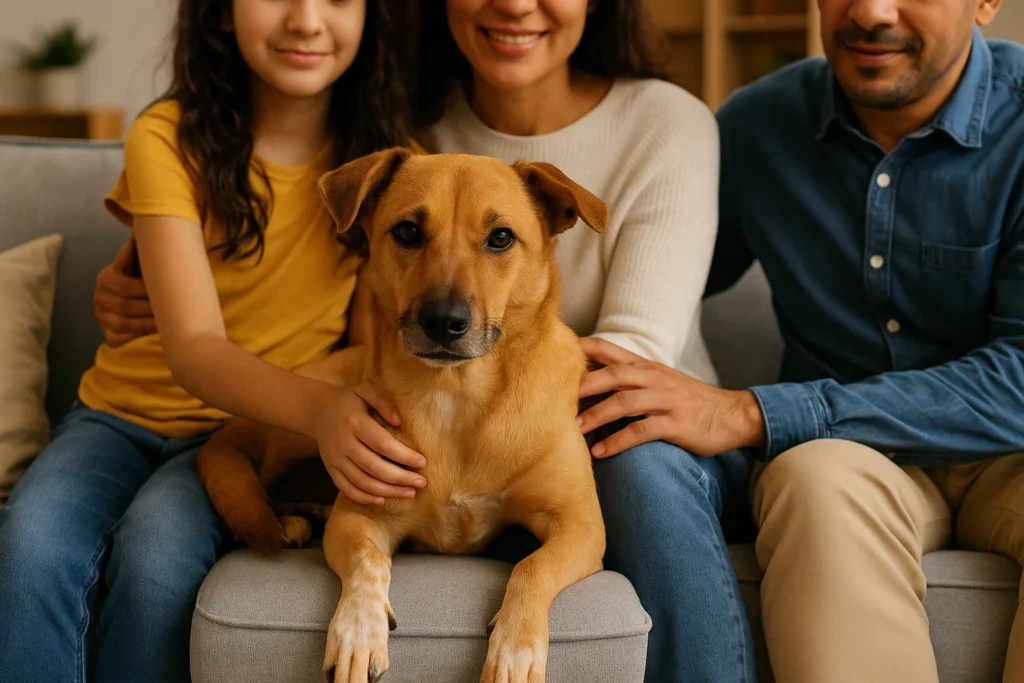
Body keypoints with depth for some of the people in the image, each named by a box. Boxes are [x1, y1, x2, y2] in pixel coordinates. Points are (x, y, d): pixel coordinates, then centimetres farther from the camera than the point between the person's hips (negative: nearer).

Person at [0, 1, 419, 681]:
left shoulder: (385, 155, -6)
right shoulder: (168, 138, -12)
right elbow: (194, 349, -21)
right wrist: (318, 405, -42)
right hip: (124, 413, 0)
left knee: (157, 548, -31)